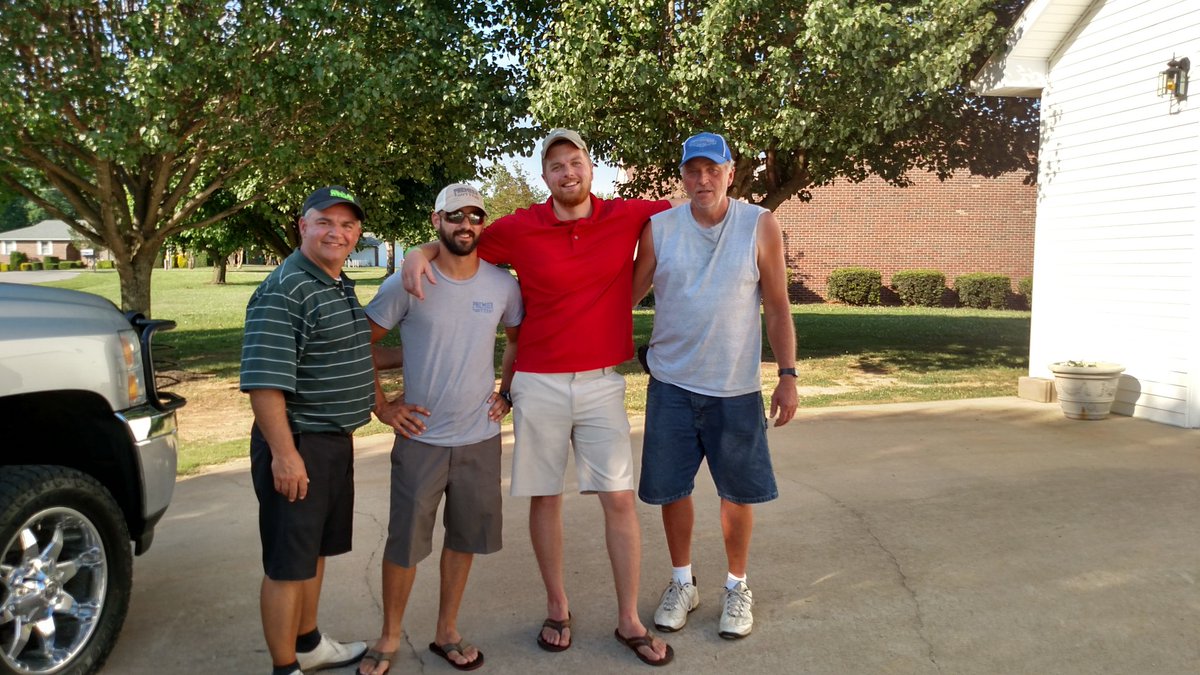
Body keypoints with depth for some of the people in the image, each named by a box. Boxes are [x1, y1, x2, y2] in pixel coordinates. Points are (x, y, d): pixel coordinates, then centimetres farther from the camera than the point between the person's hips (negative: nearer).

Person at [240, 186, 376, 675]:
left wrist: (379, 402, 21)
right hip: (298, 445, -10)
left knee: (315, 550, 21)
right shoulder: (283, 292, -19)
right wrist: (284, 452, -25)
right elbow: (264, 381, -24)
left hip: (337, 440, 10)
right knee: (288, 562, 2)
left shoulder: (342, 286, 11)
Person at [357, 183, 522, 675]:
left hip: (481, 436, 3)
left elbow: (518, 339, 16)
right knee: (404, 542, 6)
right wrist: (380, 405, -5)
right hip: (420, 437, -3)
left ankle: (446, 632, 32)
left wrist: (507, 392, 7)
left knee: (464, 538, 13)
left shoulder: (502, 284, -1)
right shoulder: (407, 284, -9)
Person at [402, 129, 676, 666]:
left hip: (602, 381, 1)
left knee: (620, 498, 1)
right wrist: (420, 253, -10)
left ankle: (629, 621, 15)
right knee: (544, 497, 8)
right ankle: (557, 610, 27)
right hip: (538, 383, 0)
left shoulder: (627, 217, -1)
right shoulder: (519, 229, -3)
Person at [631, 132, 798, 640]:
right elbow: (629, 294, 5)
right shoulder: (659, 228, -2)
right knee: (672, 487, 9)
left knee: (738, 491, 8)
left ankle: (737, 587, 30)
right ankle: (682, 583, 31)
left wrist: (788, 376, -3)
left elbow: (777, 308, 0)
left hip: (736, 387, -1)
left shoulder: (760, 226, -4)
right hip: (670, 383, 1)